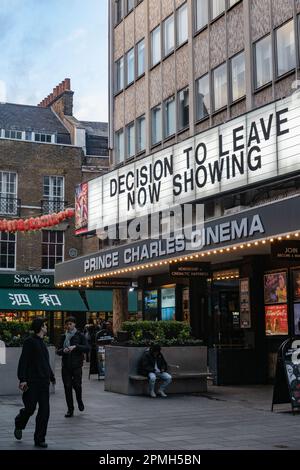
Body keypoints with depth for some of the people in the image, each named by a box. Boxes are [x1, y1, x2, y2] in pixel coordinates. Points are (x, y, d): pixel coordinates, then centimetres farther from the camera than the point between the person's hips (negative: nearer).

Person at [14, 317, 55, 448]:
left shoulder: (42, 343, 18)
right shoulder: (30, 342, -7)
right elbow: (23, 361, -13)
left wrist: (51, 376, 33)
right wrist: (22, 379, -20)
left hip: (44, 383, 7)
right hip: (32, 383, -7)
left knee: (44, 411, 1)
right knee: (30, 408, 0)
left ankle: (39, 439, 8)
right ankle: (19, 425, 32)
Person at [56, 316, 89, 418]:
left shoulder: (80, 335, 2)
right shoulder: (63, 337, 12)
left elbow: (87, 348, -7)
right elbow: (58, 351, 12)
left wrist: (75, 346, -19)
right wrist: (63, 350, -10)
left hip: (76, 365, -3)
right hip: (66, 366, 3)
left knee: (77, 385, -9)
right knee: (67, 387, 0)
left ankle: (79, 401, 24)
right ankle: (70, 409, 9)